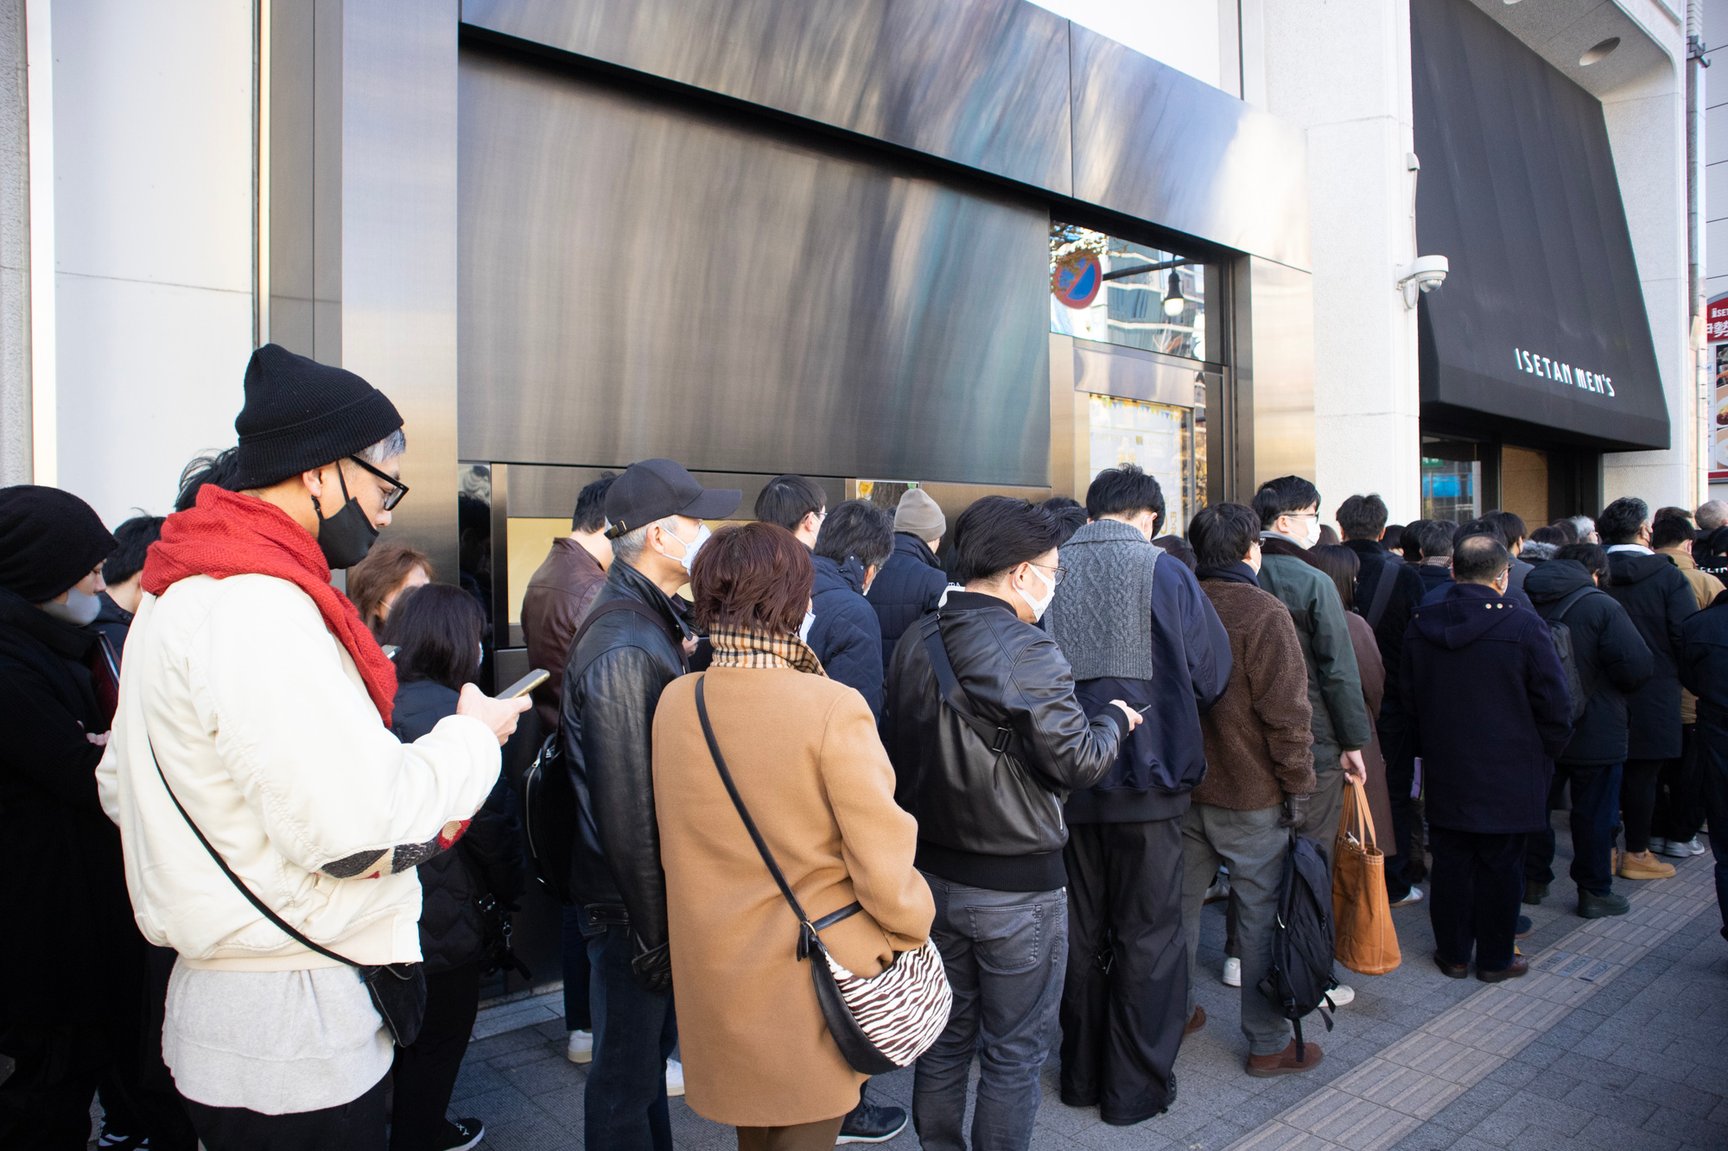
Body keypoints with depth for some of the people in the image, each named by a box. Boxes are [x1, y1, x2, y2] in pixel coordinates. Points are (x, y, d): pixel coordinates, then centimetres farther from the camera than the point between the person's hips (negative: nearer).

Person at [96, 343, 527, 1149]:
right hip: (293, 1035, -10)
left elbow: (119, 783, 15)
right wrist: (474, 736, -10)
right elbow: (358, 828, -28)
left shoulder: (179, 592, 10)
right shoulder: (259, 607, -24)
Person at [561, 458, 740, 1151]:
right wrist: (657, 933, -21)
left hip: (659, 890, 9)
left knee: (648, 1048, 25)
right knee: (627, 1075, 10)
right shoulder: (627, 650, -26)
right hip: (632, 904, -9)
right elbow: (628, 813, -26)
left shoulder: (652, 618, 6)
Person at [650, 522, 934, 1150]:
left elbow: (670, 844, 3)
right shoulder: (834, 708, -24)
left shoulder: (673, 703, -8)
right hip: (812, 980, -5)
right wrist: (912, 931, -4)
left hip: (713, 976, 5)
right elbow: (884, 863, -18)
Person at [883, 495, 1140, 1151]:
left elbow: (896, 750, 6)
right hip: (1017, 887, -6)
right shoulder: (1029, 654, -21)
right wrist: (1115, 720, 1)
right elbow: (1077, 763, -18)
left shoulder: (913, 646, -2)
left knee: (946, 1040, 22)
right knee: (1013, 1055, 12)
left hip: (932, 875, 6)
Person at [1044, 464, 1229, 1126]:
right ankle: (1135, 1088, 21)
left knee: (1080, 933, 17)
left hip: (1068, 786, 3)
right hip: (1147, 781, -3)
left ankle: (1082, 1074, 30)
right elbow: (1213, 674, -8)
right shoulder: (1164, 573, -10)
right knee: (1146, 938, 11)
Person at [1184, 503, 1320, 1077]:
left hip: (1182, 788, 6)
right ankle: (1269, 1043, 18)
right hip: (1249, 793, -5)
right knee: (1261, 916, 7)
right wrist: (1298, 786, -7)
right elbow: (1287, 711, -17)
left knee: (1180, 905, 17)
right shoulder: (1264, 613, -16)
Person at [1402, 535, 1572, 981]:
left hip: (1444, 772, 3)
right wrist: (1544, 754, 6)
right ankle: (1496, 959, 21)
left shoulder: (1420, 625, -3)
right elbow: (1555, 705, -9)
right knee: (1499, 865, 9)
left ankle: (1453, 953, 23)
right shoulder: (1524, 626, -16)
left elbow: (1408, 697, 6)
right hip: (1508, 773, -3)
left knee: (1450, 861, 12)